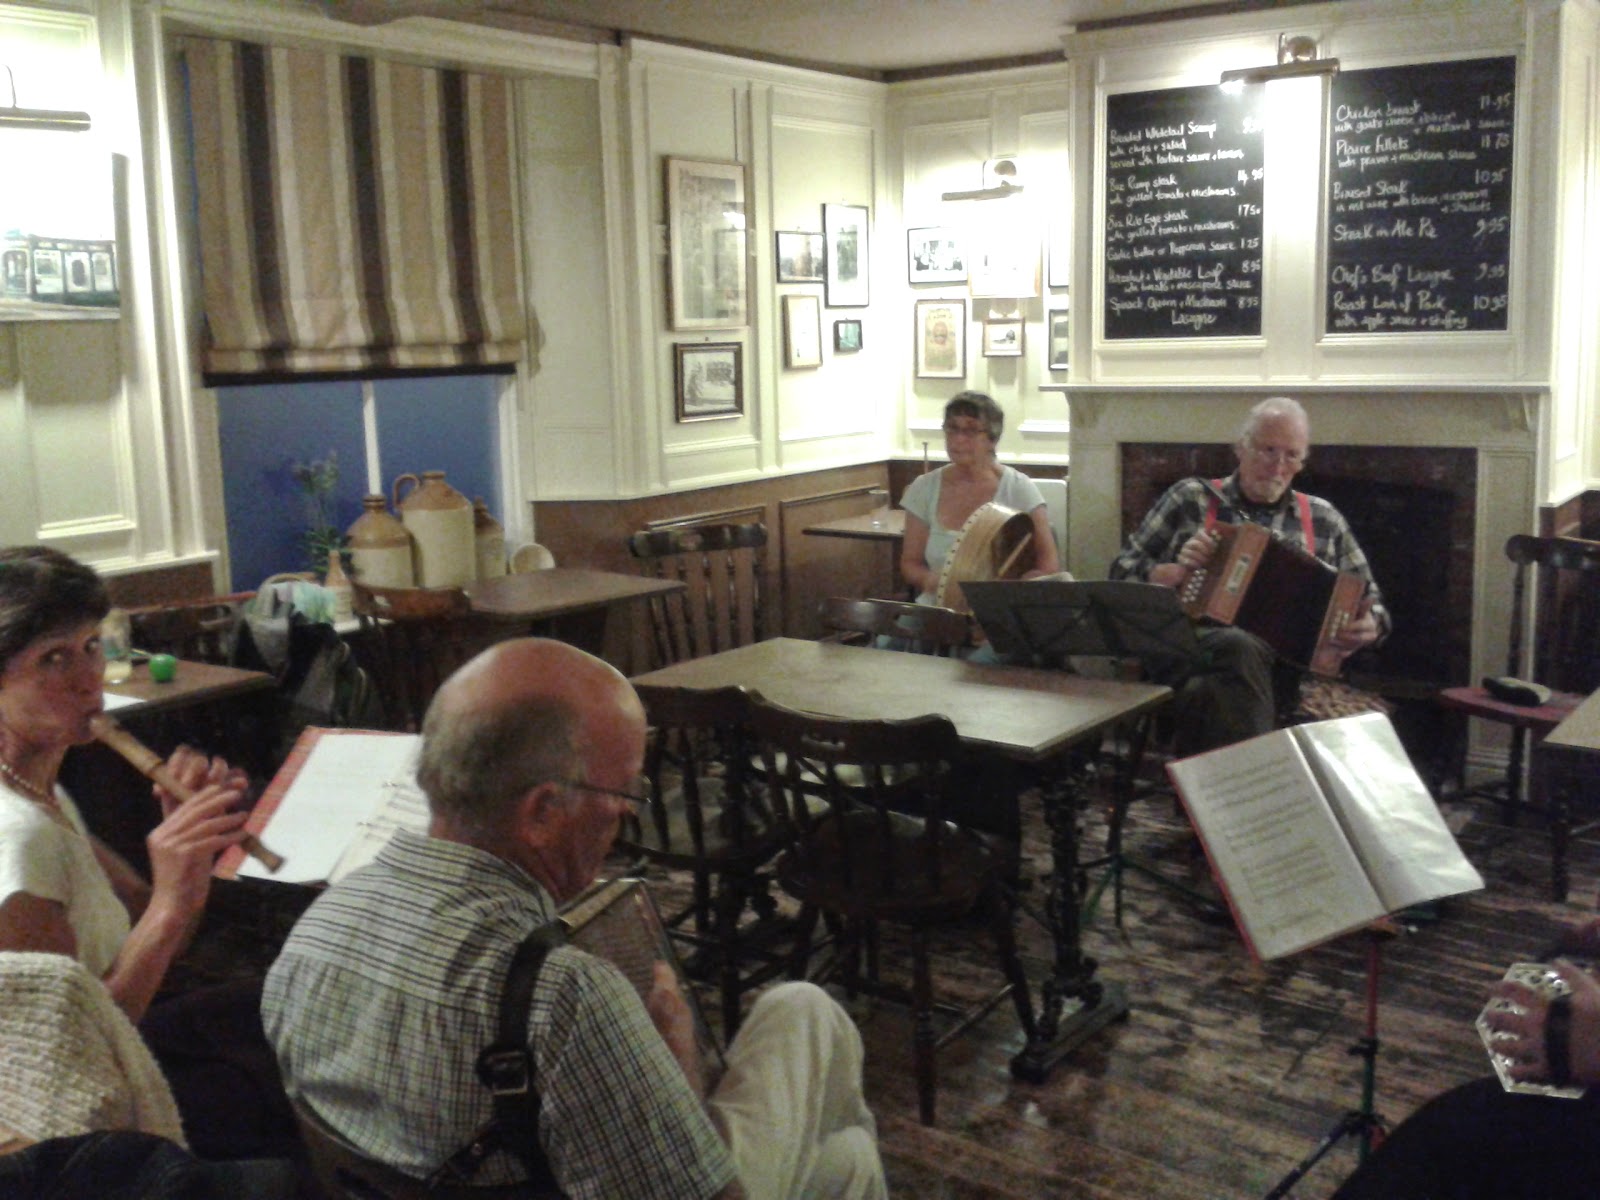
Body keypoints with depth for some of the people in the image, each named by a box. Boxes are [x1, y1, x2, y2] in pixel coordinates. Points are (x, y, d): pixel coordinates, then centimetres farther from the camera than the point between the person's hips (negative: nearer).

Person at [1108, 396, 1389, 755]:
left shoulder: (1323, 520, 19)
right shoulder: (1191, 499, 14)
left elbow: (1369, 601, 21)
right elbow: (1122, 571, 13)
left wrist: (1370, 627, -3)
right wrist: (1172, 572, -8)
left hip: (1279, 667, 1)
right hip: (1185, 653, 0)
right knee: (1242, 648, -36)